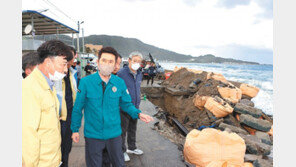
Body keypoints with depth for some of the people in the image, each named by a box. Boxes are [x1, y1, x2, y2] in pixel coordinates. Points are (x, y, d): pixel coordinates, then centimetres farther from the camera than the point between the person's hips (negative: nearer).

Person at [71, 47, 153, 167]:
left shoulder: (119, 82, -7)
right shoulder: (85, 82, -12)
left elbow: (126, 104, 3)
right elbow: (78, 107, -3)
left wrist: (138, 114, -15)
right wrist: (75, 129, 3)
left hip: (114, 133, 2)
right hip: (93, 134, -1)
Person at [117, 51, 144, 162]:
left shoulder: (139, 74, 7)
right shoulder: (121, 73, -16)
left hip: (135, 107, 7)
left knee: (133, 129, 21)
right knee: (123, 130, 7)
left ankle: (132, 148, 38)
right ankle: (122, 151, 24)